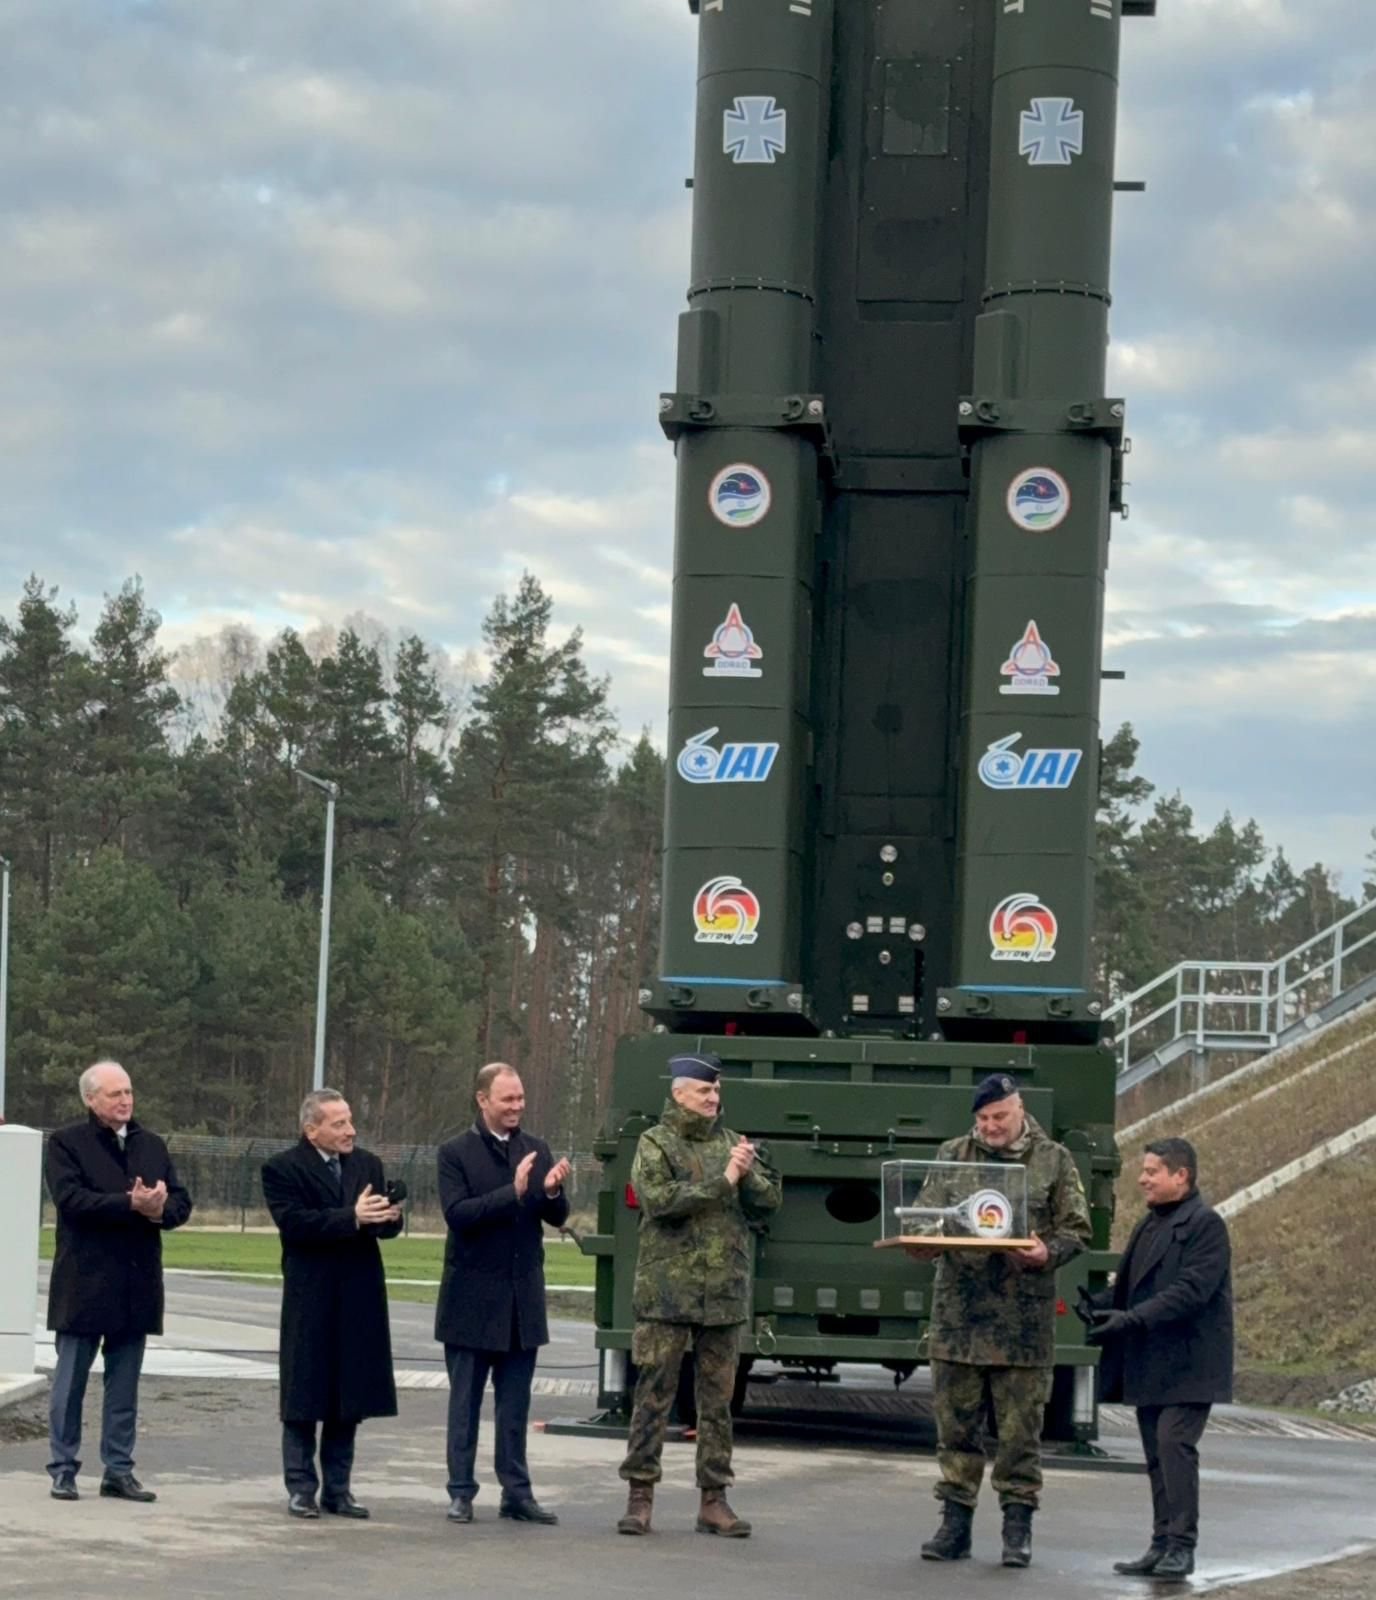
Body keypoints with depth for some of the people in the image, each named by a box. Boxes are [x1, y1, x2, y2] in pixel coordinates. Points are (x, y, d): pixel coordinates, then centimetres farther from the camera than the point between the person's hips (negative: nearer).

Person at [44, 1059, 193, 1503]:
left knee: (125, 1387, 9)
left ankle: (119, 1470, 14)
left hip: (135, 1285, 5)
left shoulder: (152, 1145, 12)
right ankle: (63, 1470, 9)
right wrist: (131, 1204, -23)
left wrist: (160, 1210, -16)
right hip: (84, 1282, -5)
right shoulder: (66, 1143, -3)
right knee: (70, 1382, 2)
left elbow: (181, 1202, 7)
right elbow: (70, 1198, -18)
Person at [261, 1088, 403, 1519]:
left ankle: (338, 1489, 16)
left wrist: (389, 1217, -18)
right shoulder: (283, 1169, -7)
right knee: (304, 1401, 3)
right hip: (310, 1302, -5)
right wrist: (351, 1218, -25)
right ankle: (301, 1489, 11)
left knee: (349, 1399, 8)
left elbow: (386, 1224, 6)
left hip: (358, 1304, 5)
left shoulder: (367, 1164, 10)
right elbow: (294, 1224, -19)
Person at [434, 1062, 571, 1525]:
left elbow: (557, 1217, 5)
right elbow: (457, 1214, -17)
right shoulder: (456, 1153, -5)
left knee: (515, 1404, 9)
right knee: (465, 1401, 5)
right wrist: (513, 1192, -26)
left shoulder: (536, 1150, 7)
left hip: (523, 1297, 4)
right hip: (473, 1297, -4)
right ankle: (461, 1492, 11)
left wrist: (552, 1191, -17)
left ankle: (516, 1492, 14)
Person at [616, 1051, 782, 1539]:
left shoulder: (732, 1143, 14)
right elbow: (659, 1198, -16)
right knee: (653, 1394, -2)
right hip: (666, 1291, -4)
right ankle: (640, 1494, 4)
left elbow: (769, 1202, 9)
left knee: (718, 1399, 7)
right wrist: (723, 1180, -16)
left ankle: (714, 1498, 12)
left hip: (724, 1294, 4)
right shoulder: (656, 1143, 1)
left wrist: (749, 1175, -10)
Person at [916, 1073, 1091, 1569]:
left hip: (1023, 1318, -2)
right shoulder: (952, 1155, 10)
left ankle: (1018, 1526, 11)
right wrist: (924, 1243, -11)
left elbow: (1076, 1230, 4)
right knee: (956, 1423, 6)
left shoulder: (1053, 1160, 4)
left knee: (1020, 1427, 2)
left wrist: (1047, 1254, -16)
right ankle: (955, 1522, 13)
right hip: (959, 1311, 2)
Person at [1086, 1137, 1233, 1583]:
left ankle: (1181, 1546, -11)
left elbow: (1191, 1290, -20)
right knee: (1156, 1455, 9)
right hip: (1149, 1363, 8)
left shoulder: (1206, 1225, -9)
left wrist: (1131, 1319, -26)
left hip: (1187, 1362, -8)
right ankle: (1162, 1544, 14)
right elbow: (1127, 1285, 20)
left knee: (1174, 1444, -14)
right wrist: (1098, 1306, 1)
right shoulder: (1149, 1226, 17)